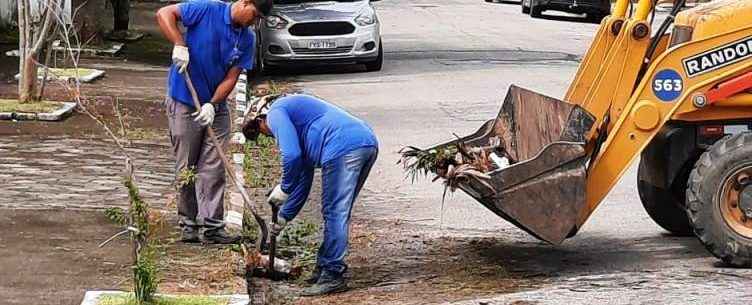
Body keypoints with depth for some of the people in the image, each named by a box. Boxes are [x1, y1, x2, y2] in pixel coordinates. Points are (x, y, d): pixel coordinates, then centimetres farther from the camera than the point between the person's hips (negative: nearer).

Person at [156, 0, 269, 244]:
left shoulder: (247, 39, 1)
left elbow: (231, 78, -2)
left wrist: (212, 105, -16)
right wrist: (180, 45, -26)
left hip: (216, 108, 4)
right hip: (184, 104, -4)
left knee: (214, 169, 2)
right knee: (186, 168, 3)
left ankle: (213, 226, 6)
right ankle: (188, 225, 13)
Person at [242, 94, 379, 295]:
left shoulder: (276, 113, 7)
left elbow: (292, 155, -11)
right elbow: (304, 176, 37)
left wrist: (284, 189, 4)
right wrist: (285, 216, 40)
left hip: (343, 148, -10)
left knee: (334, 214, -5)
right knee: (336, 214, 17)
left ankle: (332, 276, -4)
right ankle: (325, 267, 23)